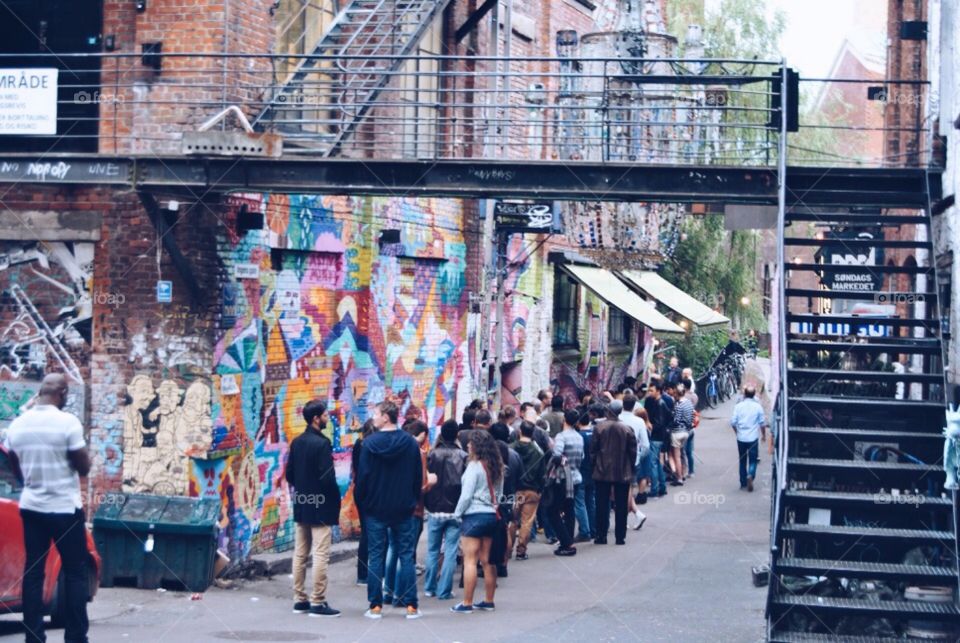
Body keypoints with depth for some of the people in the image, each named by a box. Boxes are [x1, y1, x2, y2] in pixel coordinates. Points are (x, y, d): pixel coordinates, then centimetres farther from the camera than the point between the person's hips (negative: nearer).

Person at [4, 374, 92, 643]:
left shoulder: (17, 424, 2)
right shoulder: (68, 422, -15)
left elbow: (16, 470, 13)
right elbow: (83, 467, -10)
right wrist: (82, 449, 7)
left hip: (31, 507, 5)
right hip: (65, 509, -5)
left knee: (32, 572, 8)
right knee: (75, 573, 3)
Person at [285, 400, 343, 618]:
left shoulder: (297, 442, 8)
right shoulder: (322, 443, -15)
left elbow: (289, 474, 11)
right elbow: (327, 477, -19)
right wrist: (335, 498, -2)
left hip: (301, 506, 8)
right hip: (321, 507, -8)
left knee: (300, 554, 11)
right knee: (321, 555, -4)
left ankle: (299, 600, 16)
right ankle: (317, 602, -5)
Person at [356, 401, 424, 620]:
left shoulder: (370, 443, -9)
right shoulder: (410, 443, -1)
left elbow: (363, 476, -7)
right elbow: (419, 476, 4)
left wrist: (361, 499, 6)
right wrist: (414, 500, 15)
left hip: (376, 509, -2)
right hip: (404, 509, 2)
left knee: (376, 557, 4)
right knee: (406, 556, 5)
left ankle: (375, 606, 4)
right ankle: (411, 606, 2)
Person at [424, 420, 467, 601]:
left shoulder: (432, 455, -5)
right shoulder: (463, 456, -7)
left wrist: (426, 504, 11)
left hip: (434, 510, 1)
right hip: (455, 510, -1)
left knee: (432, 550, 14)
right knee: (450, 552, 2)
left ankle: (430, 587, 20)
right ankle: (444, 590, -1)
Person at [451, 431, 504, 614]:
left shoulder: (474, 466, -13)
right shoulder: (497, 467, 9)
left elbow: (466, 495, -14)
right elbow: (499, 493, 13)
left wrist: (457, 513, -3)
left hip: (474, 515, -7)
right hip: (492, 515, 7)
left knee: (470, 561, -4)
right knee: (487, 561, 12)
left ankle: (467, 603, -3)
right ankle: (488, 601, 17)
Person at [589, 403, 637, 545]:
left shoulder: (599, 428, -7)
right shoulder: (627, 429, -6)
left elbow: (593, 450, -3)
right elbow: (633, 451, -2)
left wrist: (594, 465, 10)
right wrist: (630, 468, 10)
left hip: (602, 472, 0)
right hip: (623, 473, 0)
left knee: (602, 505, 7)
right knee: (621, 506, 7)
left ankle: (601, 536, 8)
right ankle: (620, 536, 7)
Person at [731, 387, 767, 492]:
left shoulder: (738, 406, -4)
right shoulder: (758, 407, -5)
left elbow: (733, 422, -4)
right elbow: (762, 423, -1)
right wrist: (763, 434, 15)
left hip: (741, 438, 1)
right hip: (753, 438, -1)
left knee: (742, 461, 14)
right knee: (753, 460, 5)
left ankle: (743, 483, 17)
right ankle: (750, 476, -21)